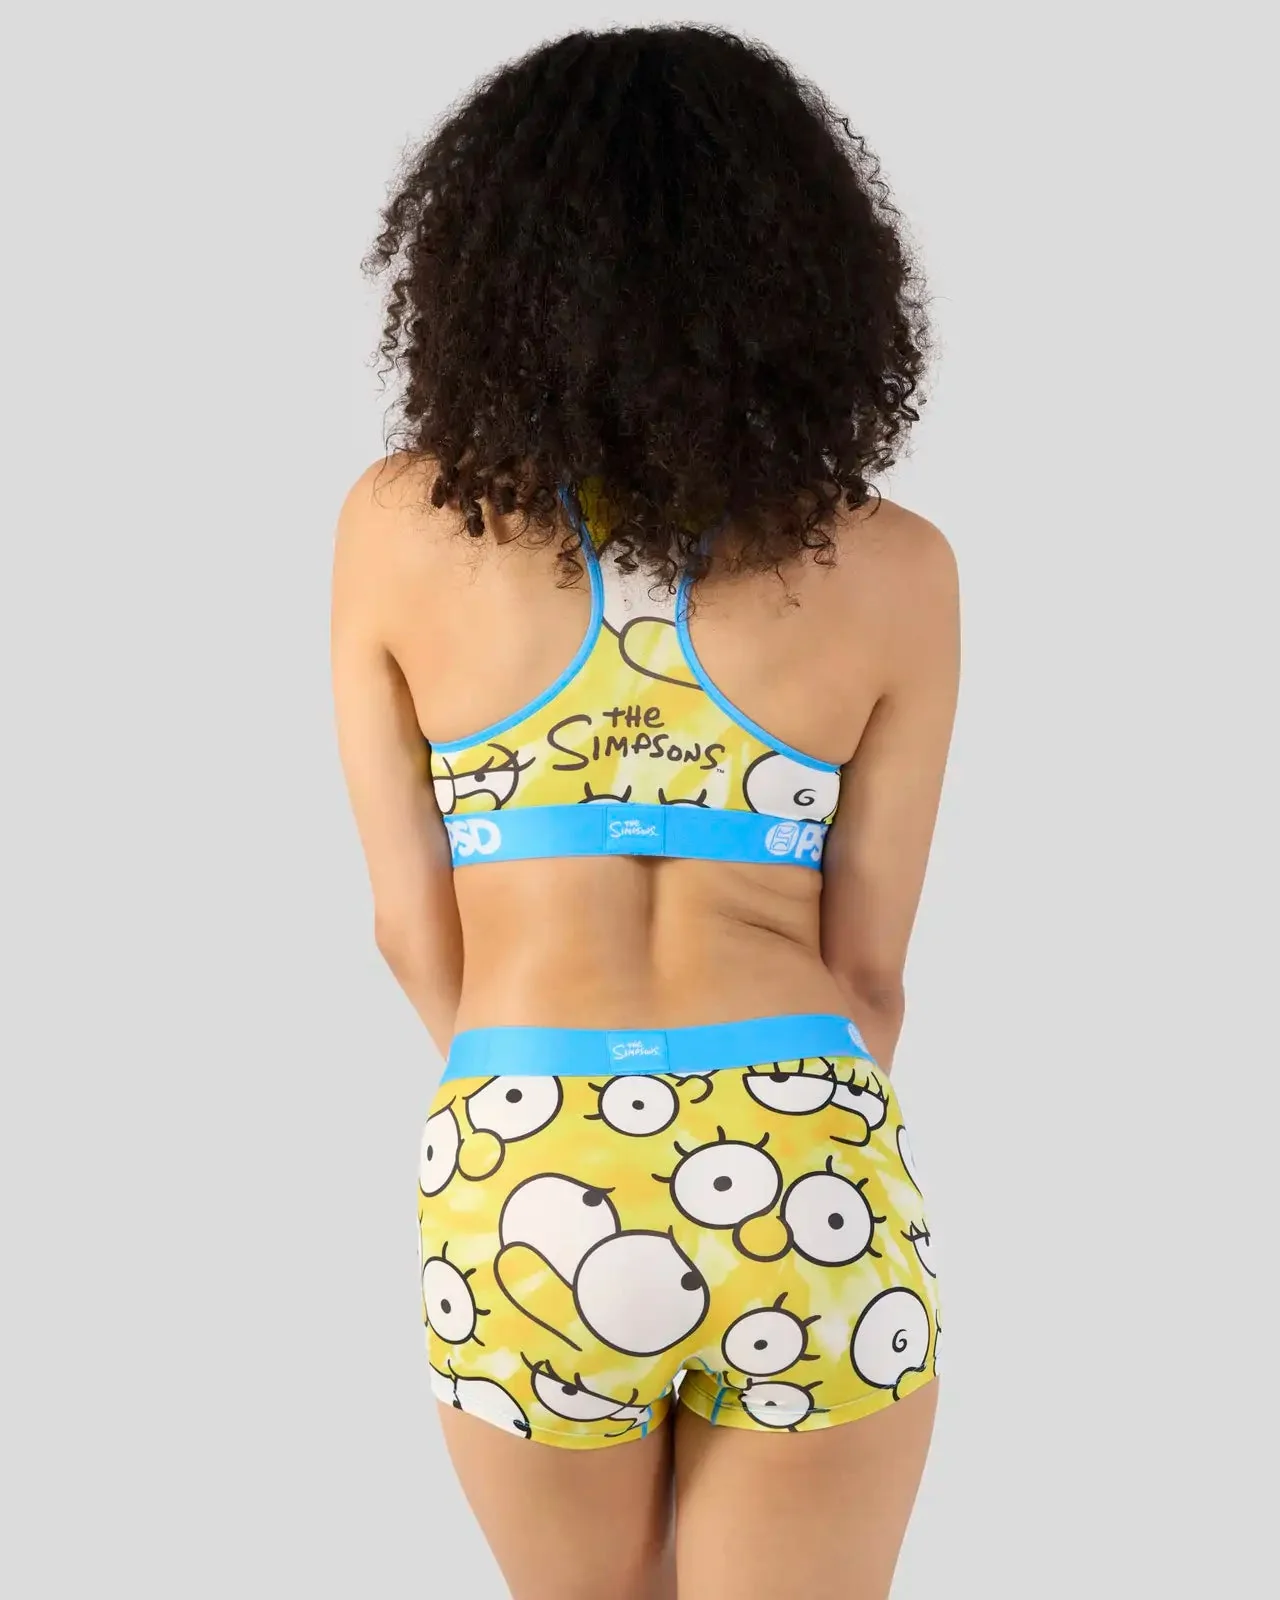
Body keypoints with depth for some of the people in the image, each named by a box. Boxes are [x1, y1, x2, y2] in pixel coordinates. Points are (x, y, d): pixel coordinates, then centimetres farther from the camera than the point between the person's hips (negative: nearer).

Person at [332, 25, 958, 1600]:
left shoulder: (400, 524, 0)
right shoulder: (893, 567, -1)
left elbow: (416, 932, 5)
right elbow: (866, 964, 4)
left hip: (523, 1190, 1)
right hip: (816, 1191, 0)